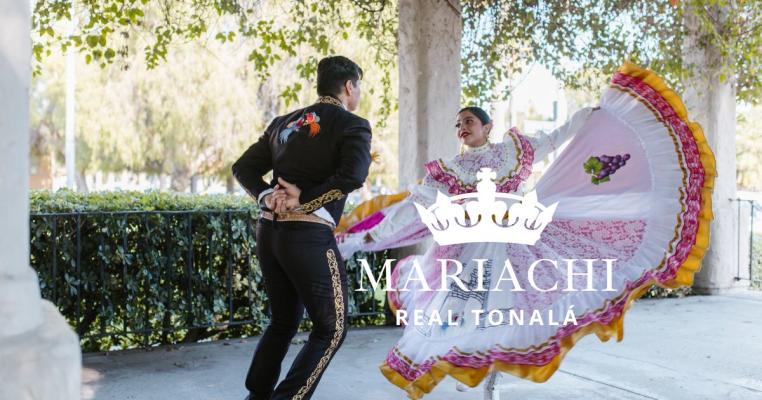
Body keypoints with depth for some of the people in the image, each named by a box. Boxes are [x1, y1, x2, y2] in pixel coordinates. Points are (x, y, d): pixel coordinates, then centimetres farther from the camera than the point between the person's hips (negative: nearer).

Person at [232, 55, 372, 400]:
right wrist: (304, 200, -15)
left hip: (269, 231, 7)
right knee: (331, 329, 7)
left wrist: (266, 196, -2)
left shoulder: (284, 123, 17)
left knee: (283, 321, 23)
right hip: (309, 235, -7)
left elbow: (243, 167, 13)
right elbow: (352, 176, -20)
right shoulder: (352, 125, -3)